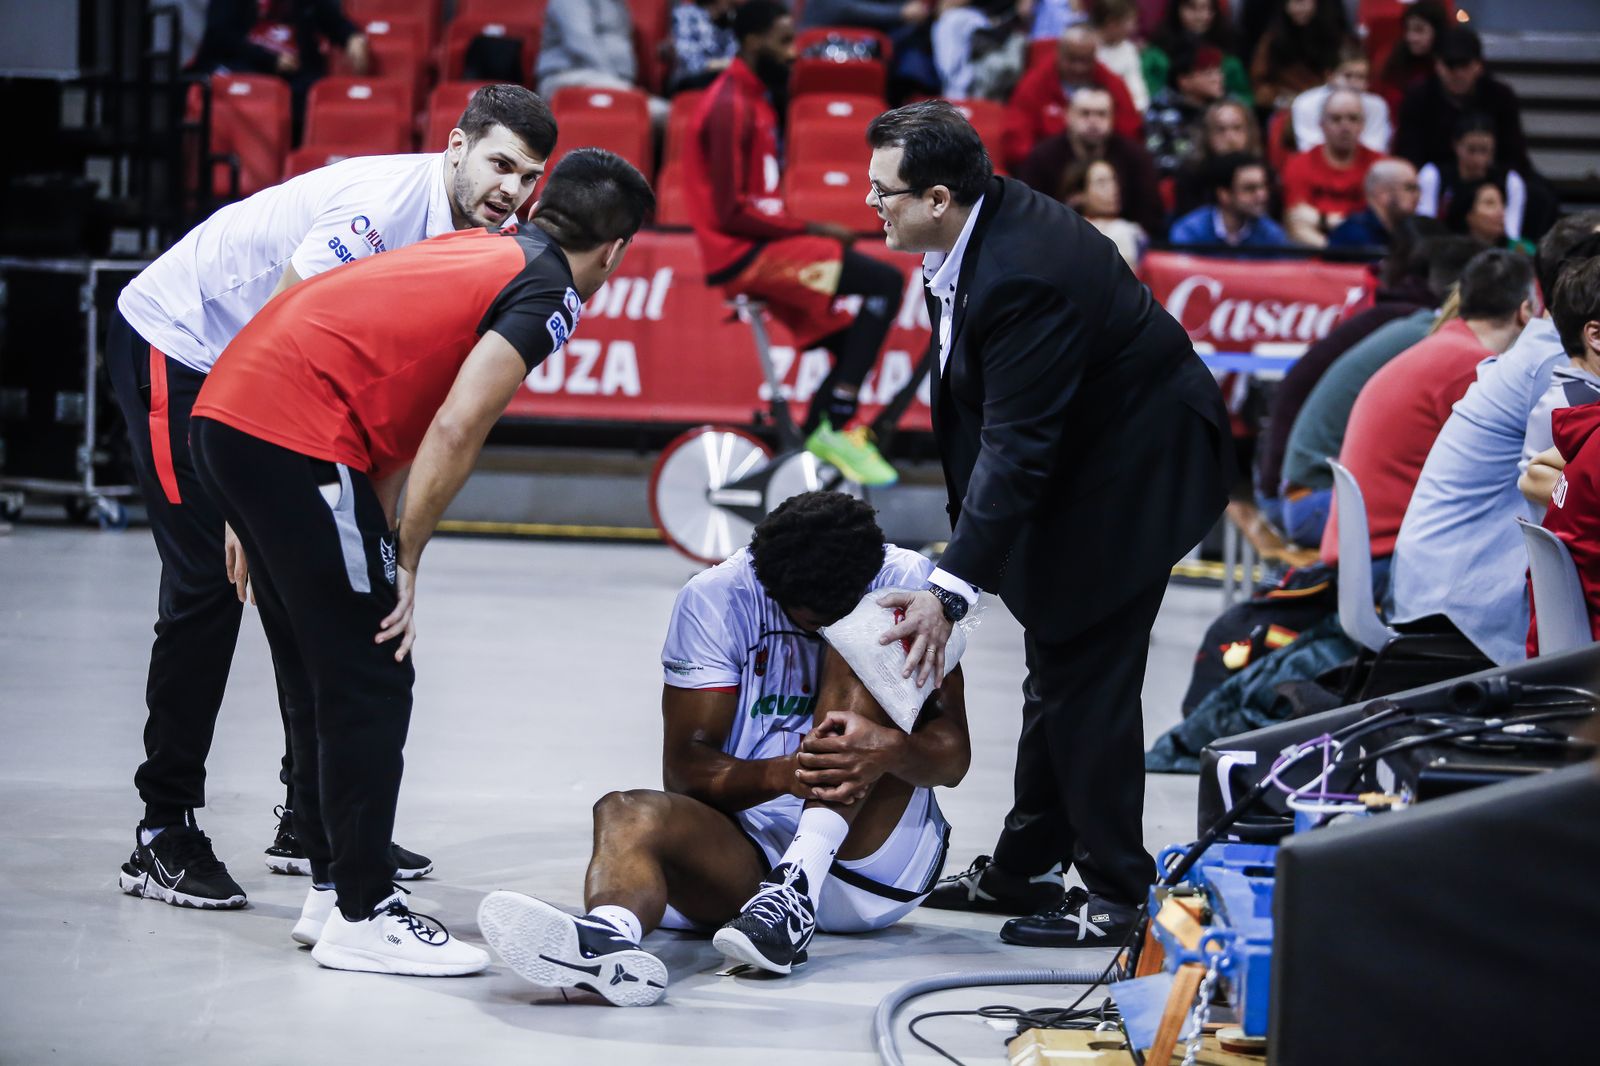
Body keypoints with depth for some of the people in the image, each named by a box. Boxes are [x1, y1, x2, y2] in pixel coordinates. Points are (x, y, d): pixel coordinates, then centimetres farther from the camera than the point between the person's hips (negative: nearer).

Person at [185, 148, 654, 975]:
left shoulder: (476, 250, 22)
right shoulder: (544, 294, -4)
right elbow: (456, 431, -14)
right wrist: (404, 563, -7)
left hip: (225, 412, 9)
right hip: (297, 438, -9)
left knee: (323, 679, 18)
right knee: (372, 682, -2)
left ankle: (332, 887, 25)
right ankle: (360, 915, 1)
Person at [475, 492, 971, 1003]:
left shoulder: (906, 583, -6)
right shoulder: (717, 597, -6)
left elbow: (953, 755, -12)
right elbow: (685, 767, -10)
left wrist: (887, 750, -36)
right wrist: (781, 774, -31)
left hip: (876, 849, 0)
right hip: (749, 850, 1)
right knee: (626, 813, -30)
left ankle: (797, 888, -37)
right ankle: (608, 934, -67)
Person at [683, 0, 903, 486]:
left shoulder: (753, 99, 17)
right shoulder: (730, 106, -15)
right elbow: (731, 213, -20)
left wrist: (811, 231, 7)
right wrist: (812, 229, -16)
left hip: (762, 248, 10)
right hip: (742, 252, -10)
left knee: (854, 349, 9)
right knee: (885, 281, -19)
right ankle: (836, 429, -16)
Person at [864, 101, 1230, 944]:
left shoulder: (1023, 277, -33)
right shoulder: (978, 229, -4)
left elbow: (1016, 447, -33)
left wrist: (951, 589, -34)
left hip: (1140, 459, -10)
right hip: (1083, 450, 10)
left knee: (1087, 677, -7)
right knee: (1054, 661, 18)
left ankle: (1113, 895, 2)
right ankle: (1023, 864, 29)